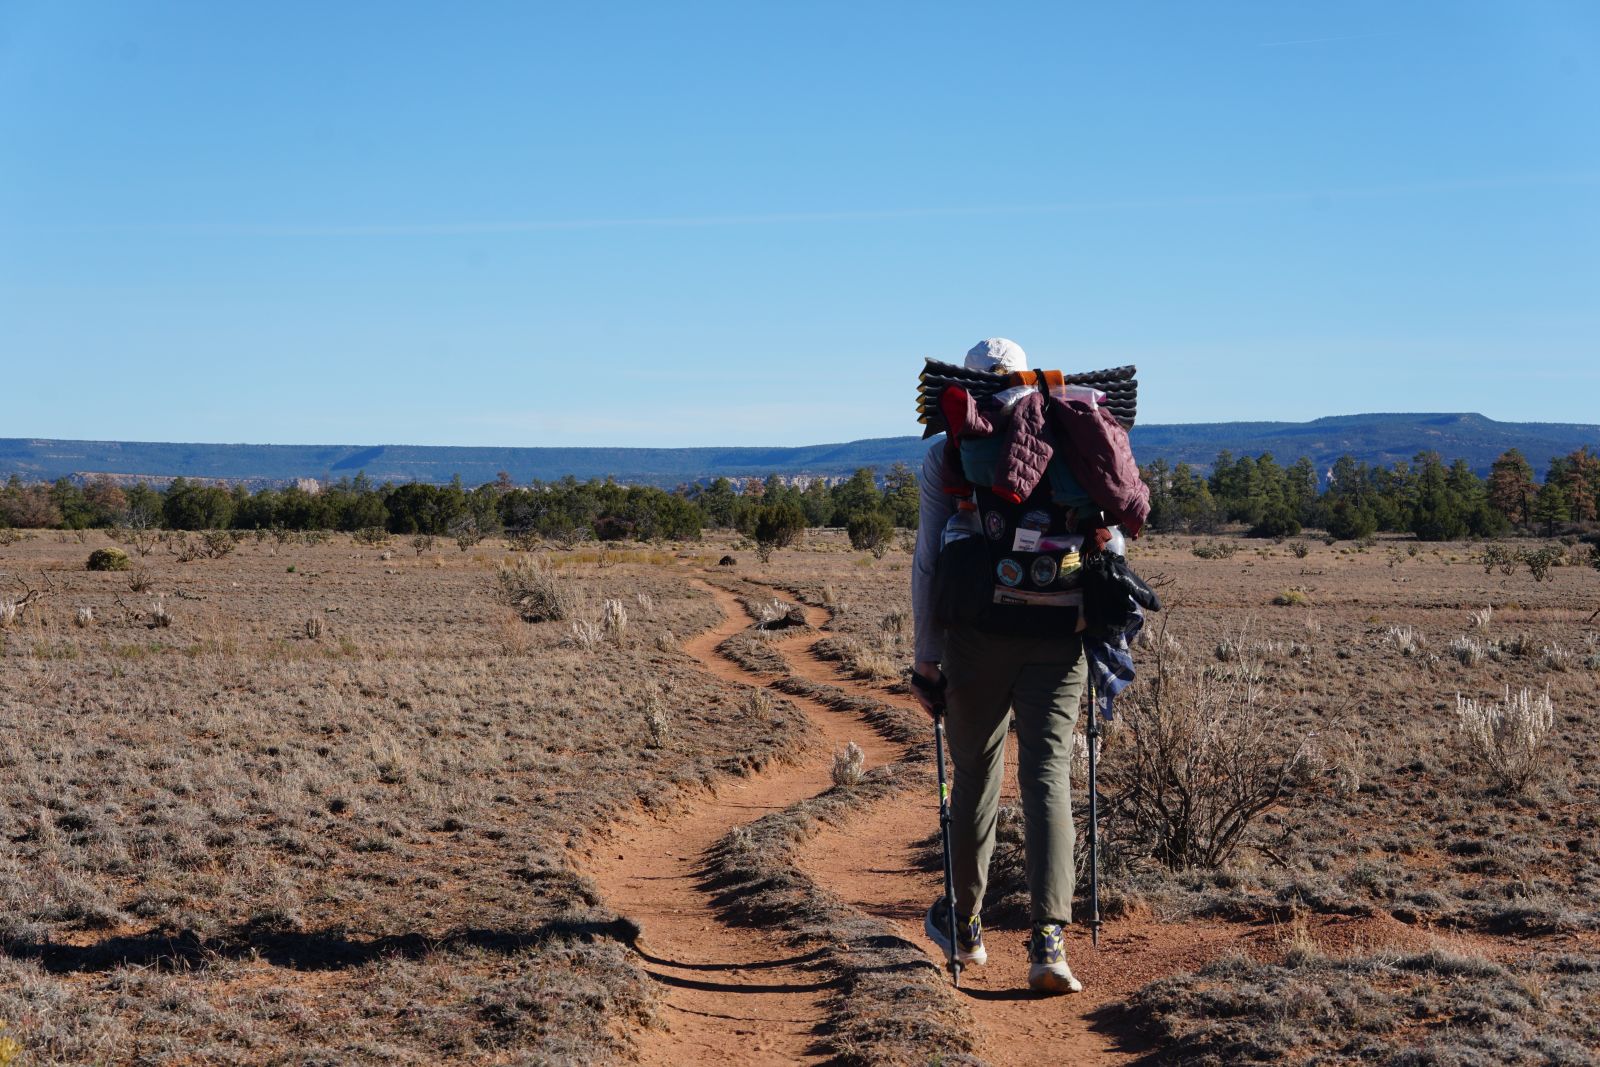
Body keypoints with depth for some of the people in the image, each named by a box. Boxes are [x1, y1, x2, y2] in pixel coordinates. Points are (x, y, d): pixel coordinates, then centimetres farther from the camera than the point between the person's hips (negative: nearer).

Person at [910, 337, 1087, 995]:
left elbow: (929, 559, 0)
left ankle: (964, 925, 31)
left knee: (976, 775, 15)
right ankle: (1048, 941, -14)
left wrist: (926, 656, 4)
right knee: (1048, 779, 0)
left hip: (980, 636, -1)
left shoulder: (948, 456, 4)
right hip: (1059, 639, 1)